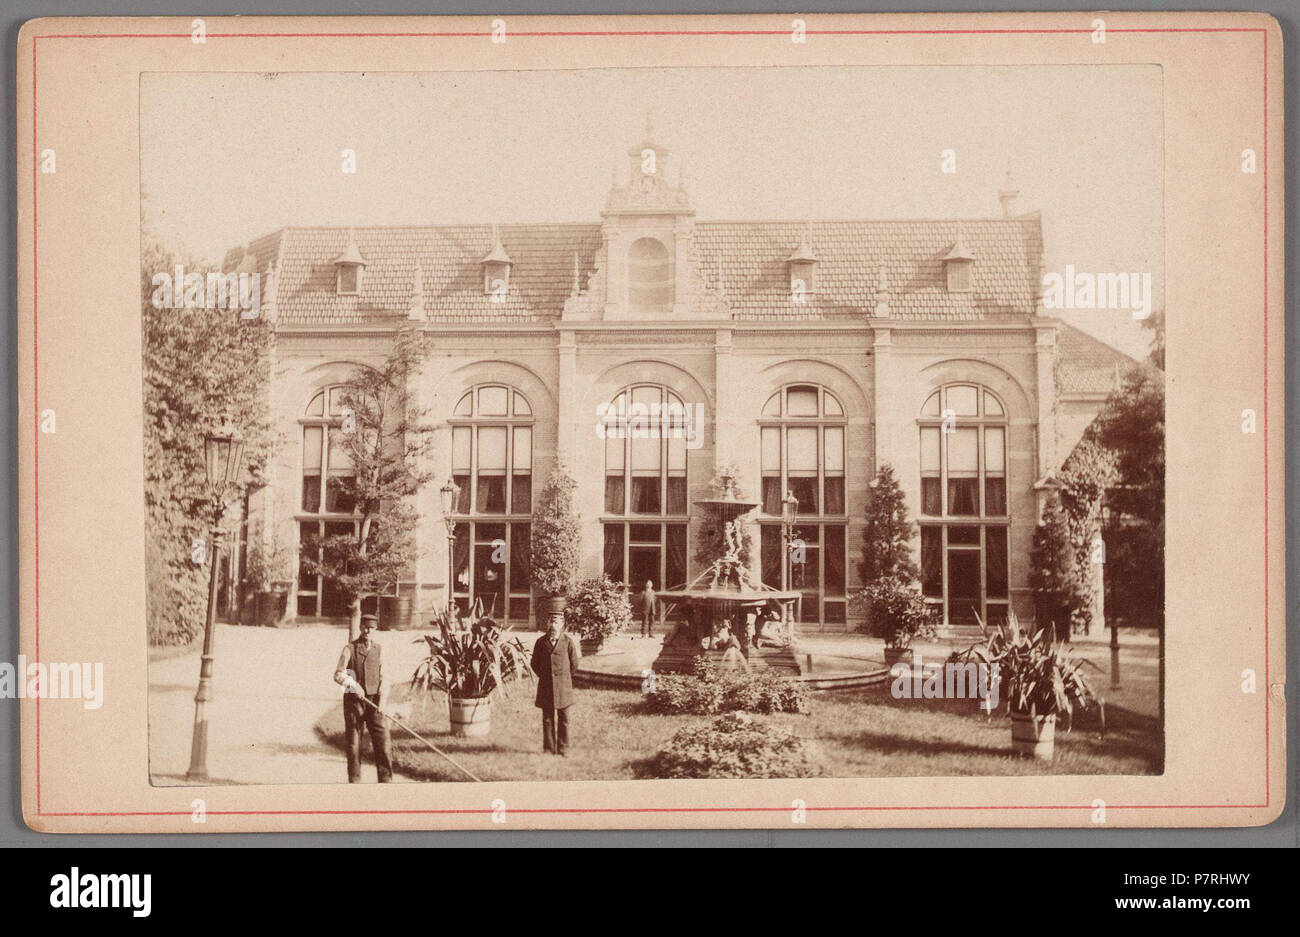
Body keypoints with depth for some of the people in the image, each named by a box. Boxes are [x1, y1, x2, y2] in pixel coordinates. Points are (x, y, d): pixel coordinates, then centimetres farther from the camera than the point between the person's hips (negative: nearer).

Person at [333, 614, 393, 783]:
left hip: (373, 701, 2)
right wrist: (353, 684, -27)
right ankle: (354, 780, 12)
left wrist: (381, 702, -6)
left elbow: (382, 677, 5)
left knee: (382, 740, -5)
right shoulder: (349, 648, -1)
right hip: (353, 700, -2)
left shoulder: (378, 649, 8)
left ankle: (385, 780, -3)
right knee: (353, 743, 3)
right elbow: (338, 675, -9)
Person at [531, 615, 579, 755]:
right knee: (547, 718, 3)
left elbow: (574, 664, 6)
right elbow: (534, 663, 11)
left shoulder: (567, 642, -3)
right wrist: (544, 677, 9)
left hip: (563, 686, -1)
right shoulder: (541, 642, 1)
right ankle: (548, 748, 10)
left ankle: (563, 748, 10)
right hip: (545, 686, 1)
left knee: (563, 718, 3)